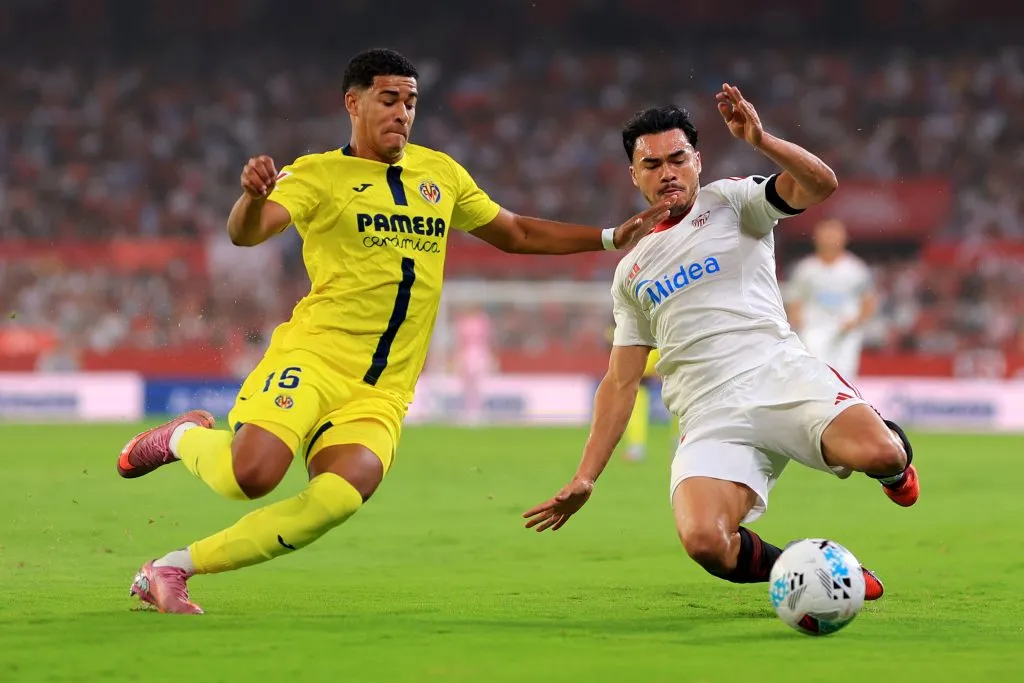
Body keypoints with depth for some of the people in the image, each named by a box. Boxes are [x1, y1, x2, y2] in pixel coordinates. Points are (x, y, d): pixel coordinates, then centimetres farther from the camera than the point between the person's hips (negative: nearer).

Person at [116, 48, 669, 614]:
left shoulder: (441, 173, 18)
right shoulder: (319, 174, 1)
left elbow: (517, 234, 31)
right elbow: (246, 234, -15)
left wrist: (612, 237, 25)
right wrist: (253, 196, -38)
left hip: (382, 392, 4)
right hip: (313, 357, -4)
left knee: (342, 495, -25)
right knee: (251, 476, -28)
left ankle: (174, 567, -14)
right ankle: (186, 438, 10)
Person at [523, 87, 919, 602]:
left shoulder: (731, 202, 13)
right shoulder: (630, 273, 23)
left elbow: (820, 185, -5)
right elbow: (620, 382, 24)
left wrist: (761, 142, -22)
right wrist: (585, 479, 17)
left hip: (780, 377, -2)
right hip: (710, 418, 2)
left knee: (878, 454, -32)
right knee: (704, 541, -29)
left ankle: (893, 456, 9)